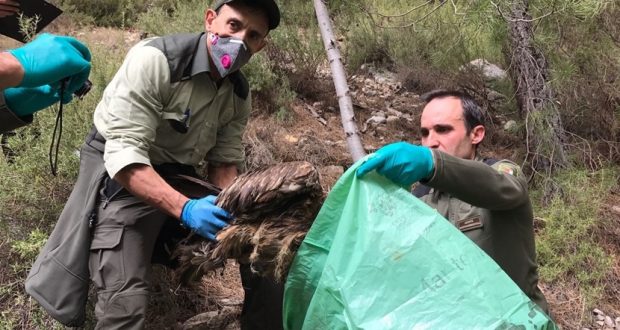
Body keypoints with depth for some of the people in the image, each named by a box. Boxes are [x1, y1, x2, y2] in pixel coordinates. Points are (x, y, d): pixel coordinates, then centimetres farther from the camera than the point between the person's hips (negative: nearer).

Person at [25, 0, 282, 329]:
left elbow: (225, 160, 2)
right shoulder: (154, 60, -26)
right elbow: (124, 154, -31)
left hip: (177, 175, 7)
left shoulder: (239, 93, -3)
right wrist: (184, 208, -42)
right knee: (126, 303, -14)